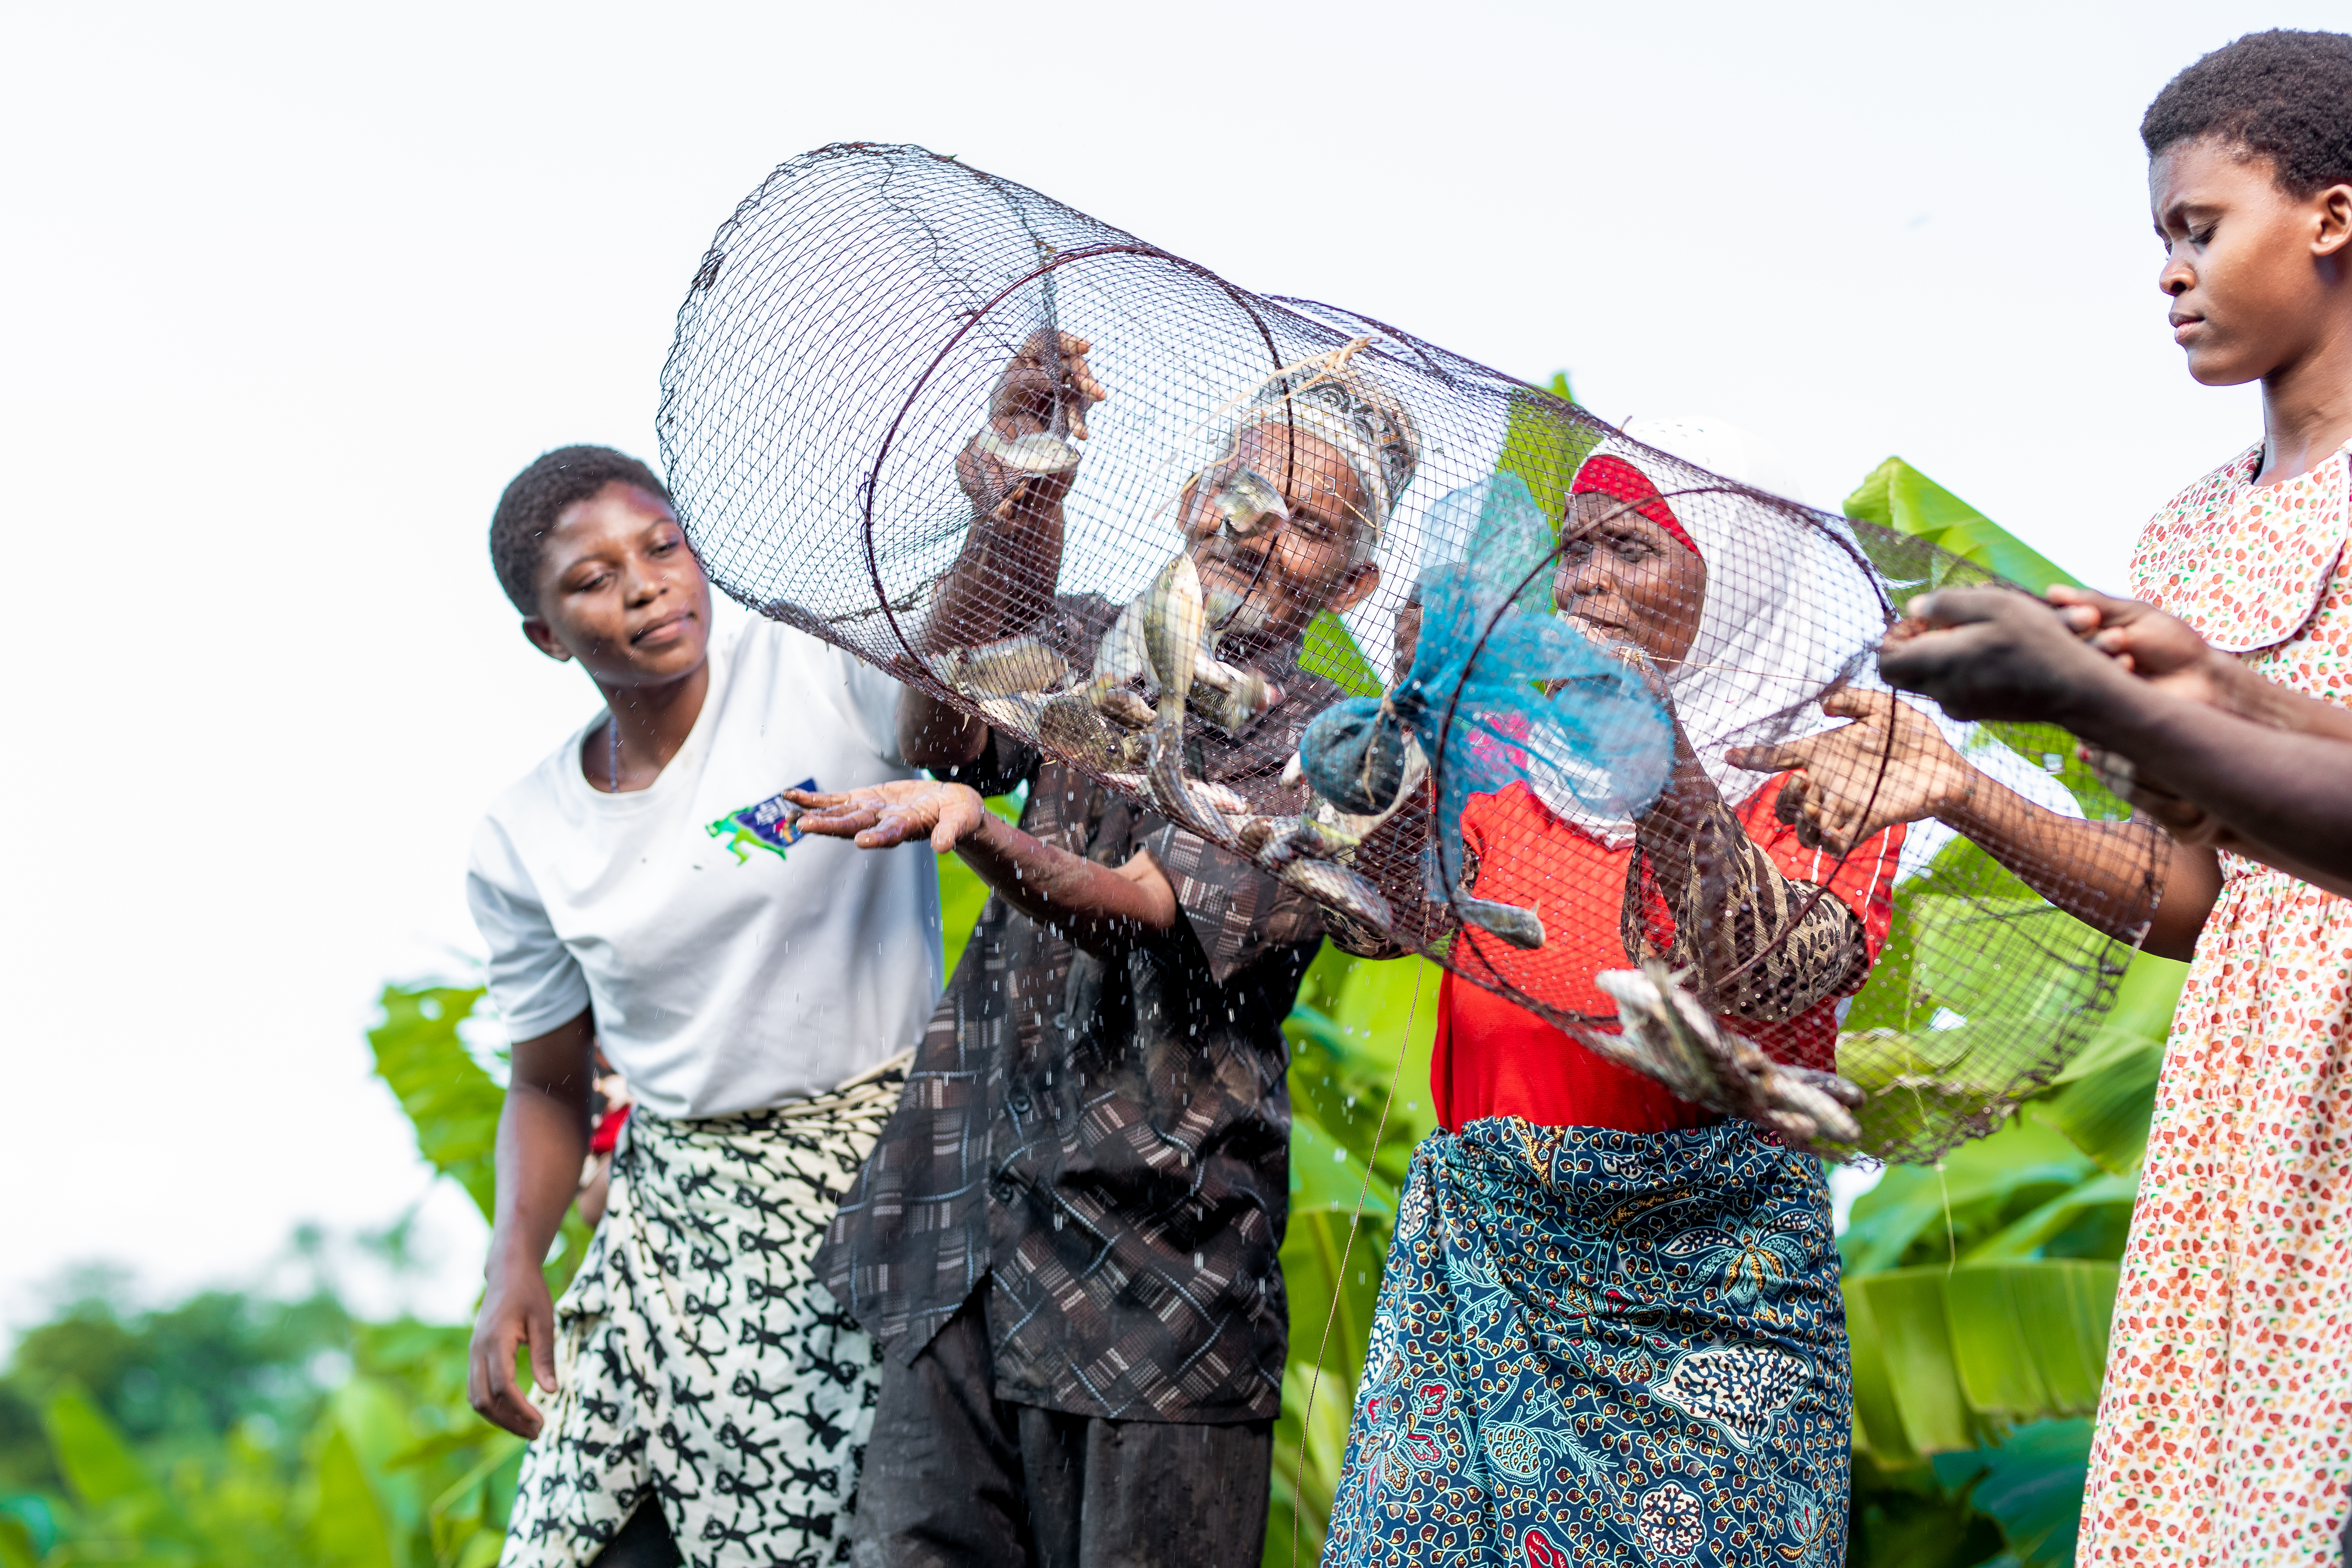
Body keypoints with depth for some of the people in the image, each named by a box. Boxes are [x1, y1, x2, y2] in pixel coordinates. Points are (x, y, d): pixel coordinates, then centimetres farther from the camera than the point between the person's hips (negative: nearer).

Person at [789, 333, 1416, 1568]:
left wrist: (975, 829, -39)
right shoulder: (1083, 644, 10)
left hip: (1149, 1272, -3)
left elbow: (1137, 907, -18)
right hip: (959, 1242, 4)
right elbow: (939, 735, -10)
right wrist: (1002, 525, -24)